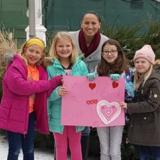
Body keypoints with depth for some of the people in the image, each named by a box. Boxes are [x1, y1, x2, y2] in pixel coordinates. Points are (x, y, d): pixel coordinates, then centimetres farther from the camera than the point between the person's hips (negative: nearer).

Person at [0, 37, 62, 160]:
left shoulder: (40, 70, 8)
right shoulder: (15, 67, -13)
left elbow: (44, 91, 2)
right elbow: (20, 86, -30)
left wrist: (57, 80, -14)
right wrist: (48, 83, -21)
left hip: (31, 114, 7)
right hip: (15, 114, -6)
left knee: (29, 150, 16)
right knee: (15, 150, 1)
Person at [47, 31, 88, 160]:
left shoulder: (81, 65, -1)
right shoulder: (50, 67, -7)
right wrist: (57, 92, -27)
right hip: (58, 115, -1)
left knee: (75, 145, 15)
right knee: (61, 147, 12)